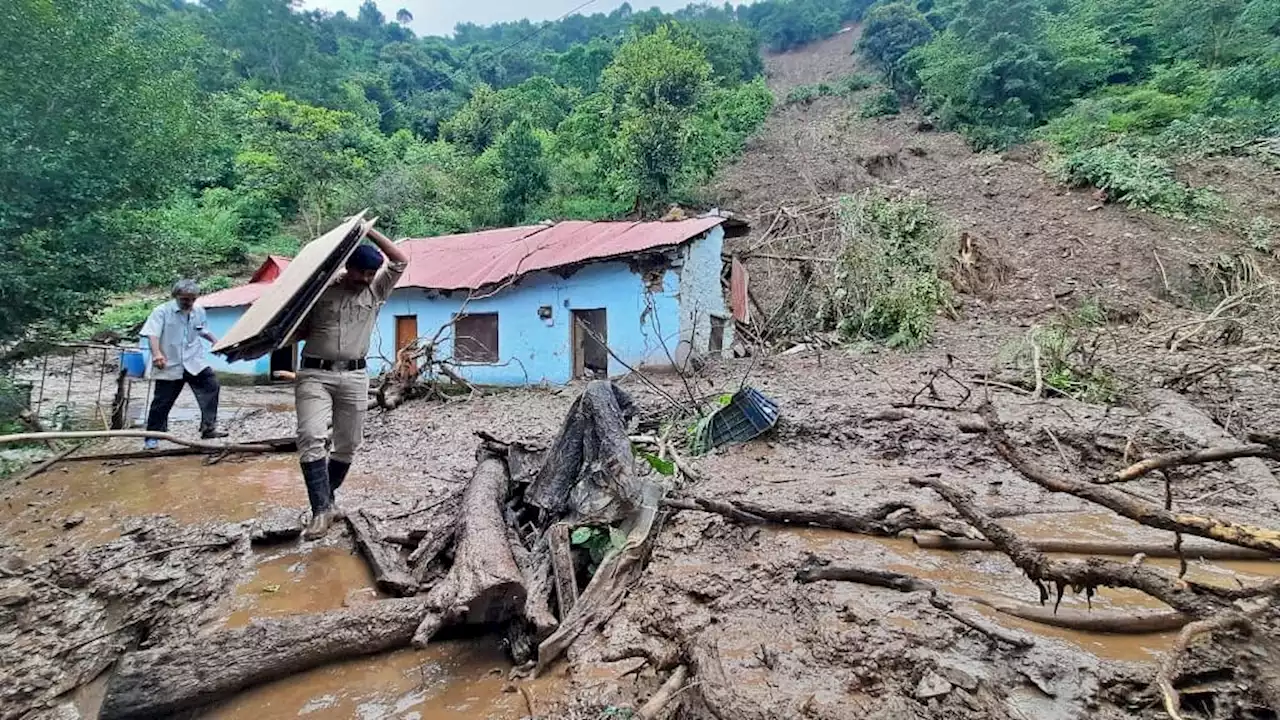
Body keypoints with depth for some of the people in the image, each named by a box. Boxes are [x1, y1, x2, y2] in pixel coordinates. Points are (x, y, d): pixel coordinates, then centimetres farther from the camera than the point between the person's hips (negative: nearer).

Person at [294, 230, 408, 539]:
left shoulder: (377, 291, 8)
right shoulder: (321, 291, 5)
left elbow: (401, 260, -1)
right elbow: (301, 331, 10)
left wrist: (369, 231, -4)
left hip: (354, 377, 2)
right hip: (314, 374, -2)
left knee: (348, 445, 9)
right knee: (310, 437, -19)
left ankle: (328, 497, 29)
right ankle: (322, 509, -18)